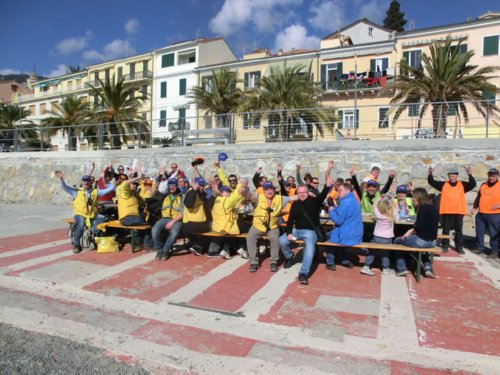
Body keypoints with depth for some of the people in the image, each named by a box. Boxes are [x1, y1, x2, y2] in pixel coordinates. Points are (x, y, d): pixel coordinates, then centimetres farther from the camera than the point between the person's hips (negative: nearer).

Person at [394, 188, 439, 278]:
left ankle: (401, 268, 10)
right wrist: (412, 230, 9)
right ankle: (427, 267, 24)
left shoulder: (424, 208, -17)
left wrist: (410, 231, -3)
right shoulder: (432, 207, 11)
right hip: (432, 241, 9)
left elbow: (418, 226, -22)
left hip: (422, 240, -9)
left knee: (397, 241, 10)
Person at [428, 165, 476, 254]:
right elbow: (431, 182, -1)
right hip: (446, 211, -1)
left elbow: (473, 184, -7)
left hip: (459, 212, 1)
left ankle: (459, 247, 18)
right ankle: (445, 246, 13)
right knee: (446, 230, 6)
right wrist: (430, 173, -18)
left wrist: (470, 174, -22)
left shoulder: (462, 185, 6)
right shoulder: (443, 184, 4)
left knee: (459, 230, 10)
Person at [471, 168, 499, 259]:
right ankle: (480, 248, 24)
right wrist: (474, 207, 15)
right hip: (480, 214, 5)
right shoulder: (483, 185, 12)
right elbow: (478, 197, 20)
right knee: (479, 232, 12)